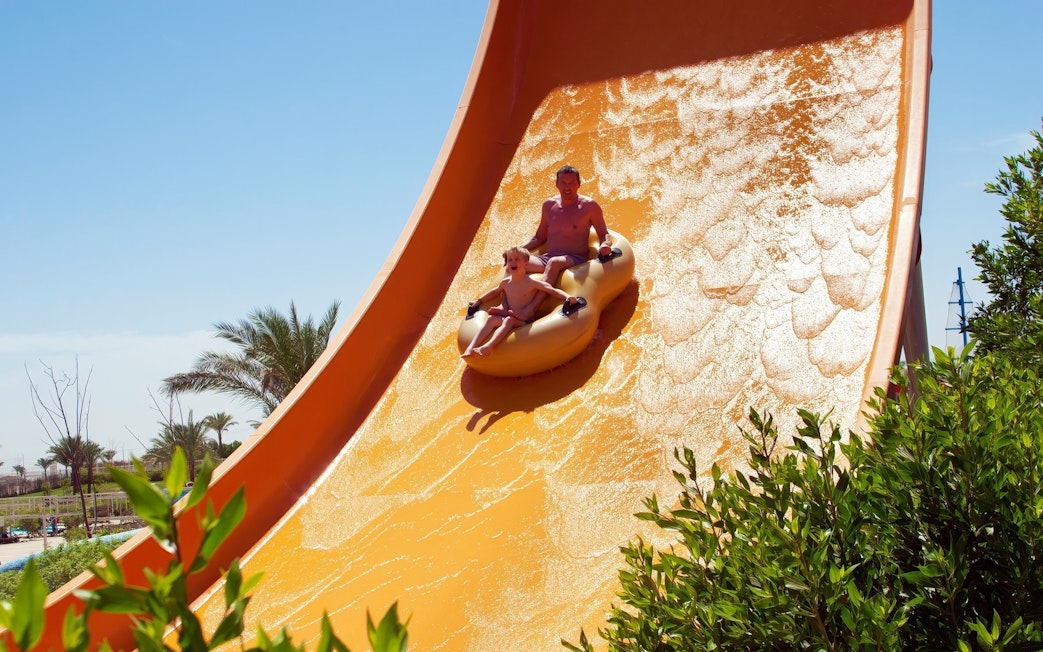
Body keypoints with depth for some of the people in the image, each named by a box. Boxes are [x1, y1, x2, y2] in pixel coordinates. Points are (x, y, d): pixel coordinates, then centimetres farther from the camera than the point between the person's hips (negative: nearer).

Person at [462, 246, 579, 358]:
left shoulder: (532, 282, -7)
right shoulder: (506, 282, 10)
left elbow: (553, 290, -13)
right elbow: (495, 292, 33)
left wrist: (568, 297, -30)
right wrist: (479, 301, 37)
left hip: (526, 323, -5)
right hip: (510, 317, 5)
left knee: (509, 320, -35)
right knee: (491, 319, -22)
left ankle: (488, 346, -55)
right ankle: (471, 347, -35)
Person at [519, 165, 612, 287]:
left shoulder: (589, 206, 4)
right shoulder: (549, 205, 17)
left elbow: (603, 234, 6)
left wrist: (605, 245, -18)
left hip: (575, 260, -5)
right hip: (547, 258, 5)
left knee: (554, 263, -41)